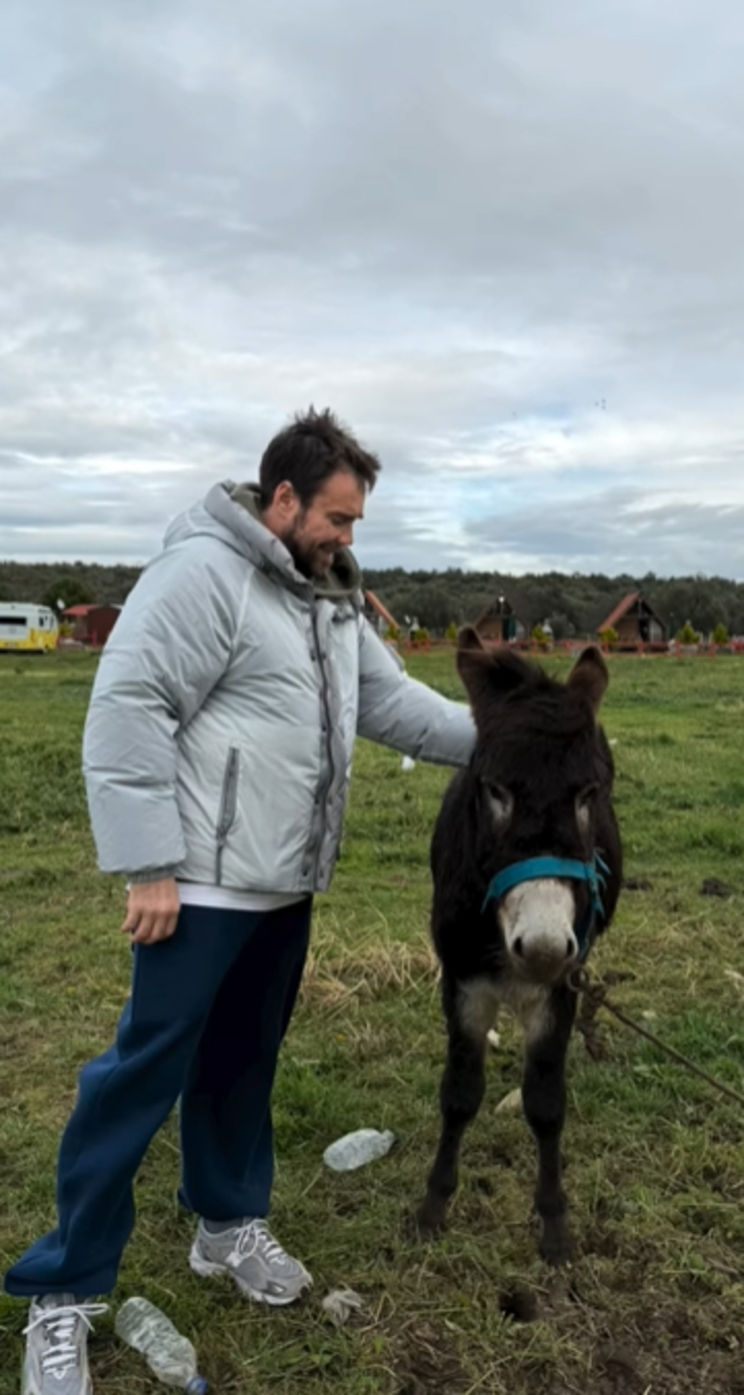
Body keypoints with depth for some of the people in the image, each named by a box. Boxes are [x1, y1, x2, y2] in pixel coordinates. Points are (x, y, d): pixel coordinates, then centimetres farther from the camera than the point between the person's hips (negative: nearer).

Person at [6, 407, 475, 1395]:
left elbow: (390, 700, 16)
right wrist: (148, 865, -22)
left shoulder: (331, 598, 13)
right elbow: (126, 710, -21)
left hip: (285, 885, 8)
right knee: (147, 1072, 0)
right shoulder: (202, 571, -16)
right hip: (204, 884, -8)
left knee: (244, 1061, 20)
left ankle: (229, 1224, 39)